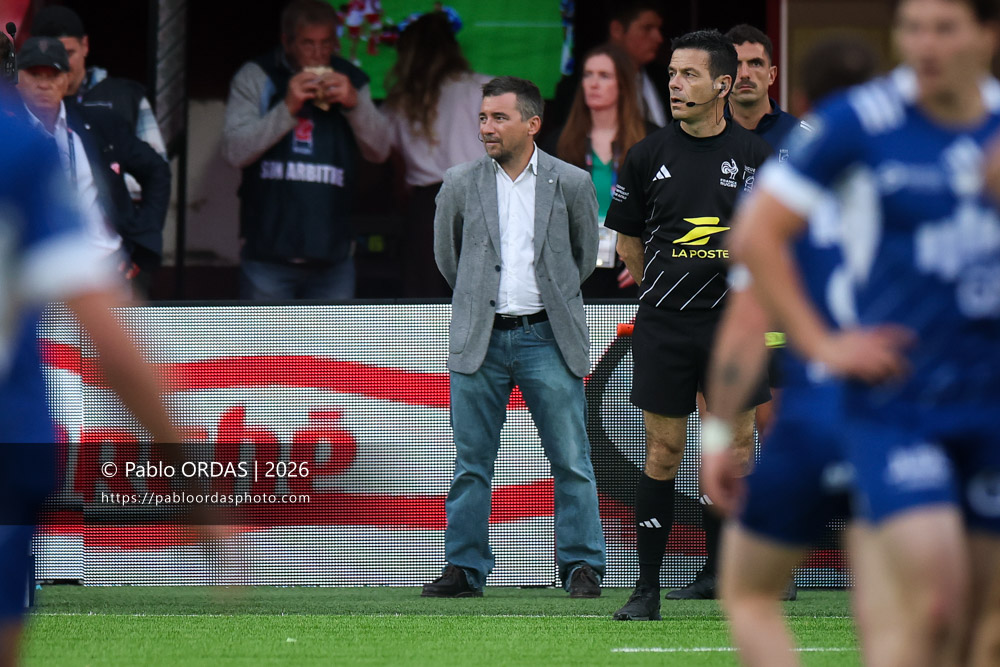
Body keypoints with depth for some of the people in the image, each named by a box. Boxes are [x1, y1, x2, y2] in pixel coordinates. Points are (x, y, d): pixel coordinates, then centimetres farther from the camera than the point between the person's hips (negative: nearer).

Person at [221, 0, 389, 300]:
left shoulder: (350, 82, 10)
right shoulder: (255, 78, 3)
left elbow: (379, 151, 3)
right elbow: (235, 151, -8)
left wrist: (355, 104, -13)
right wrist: (287, 108, -17)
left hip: (332, 255, 2)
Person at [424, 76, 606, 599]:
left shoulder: (571, 184, 1)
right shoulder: (460, 184, 4)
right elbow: (446, 255, 17)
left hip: (547, 339, -1)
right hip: (479, 341, 1)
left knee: (571, 460, -1)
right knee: (471, 462, 5)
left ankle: (582, 567, 6)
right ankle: (465, 569, 11)